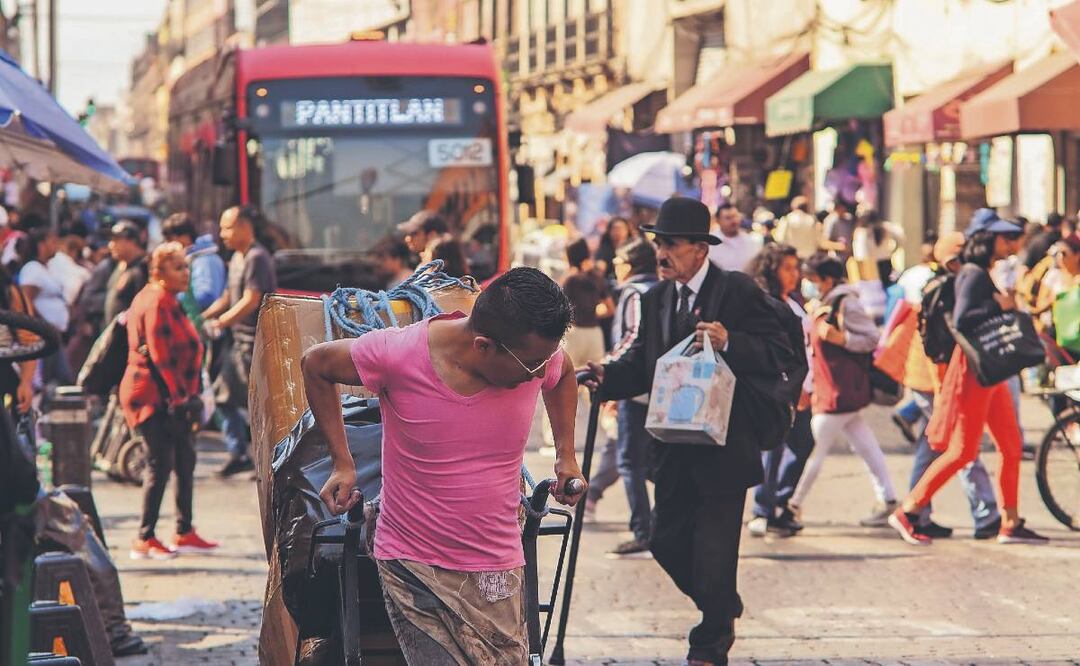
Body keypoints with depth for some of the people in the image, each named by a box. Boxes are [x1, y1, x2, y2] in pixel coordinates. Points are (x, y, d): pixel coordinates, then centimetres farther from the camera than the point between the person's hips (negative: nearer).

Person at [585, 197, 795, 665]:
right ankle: (722, 609, 38)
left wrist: (729, 343, -29)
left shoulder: (737, 291, -8)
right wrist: (608, 375, -13)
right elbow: (642, 363, 6)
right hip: (673, 449, 6)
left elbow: (779, 354, -14)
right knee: (666, 541, 11)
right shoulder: (656, 298, 9)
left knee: (713, 552, -2)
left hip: (723, 447, -6)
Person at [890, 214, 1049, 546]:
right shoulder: (973, 275, -14)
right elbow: (961, 320, -26)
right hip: (973, 369, -10)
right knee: (962, 451, -7)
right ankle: (906, 512, 0)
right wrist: (998, 306, -21)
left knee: (1011, 446, 8)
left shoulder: (984, 275, 16)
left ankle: (1011, 524, 11)